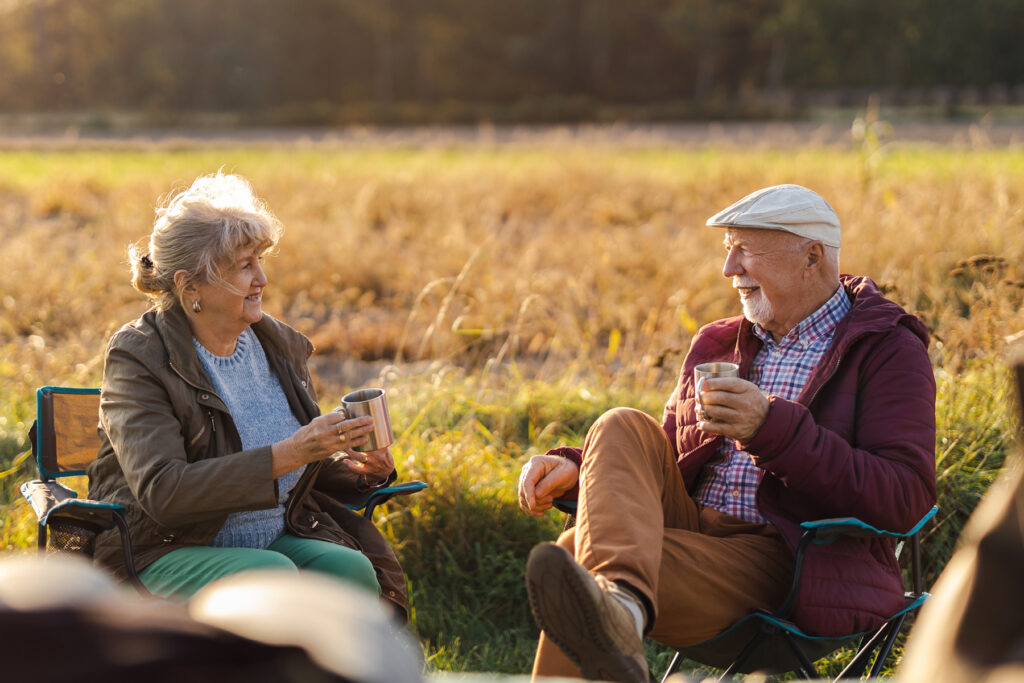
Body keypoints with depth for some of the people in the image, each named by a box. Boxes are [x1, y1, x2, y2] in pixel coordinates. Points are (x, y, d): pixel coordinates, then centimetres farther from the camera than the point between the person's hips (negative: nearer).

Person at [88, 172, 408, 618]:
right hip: (166, 551, -5)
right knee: (273, 574, -34)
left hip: (278, 539, 5)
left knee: (350, 567, -26)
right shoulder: (138, 359, -10)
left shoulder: (278, 345, 8)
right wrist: (287, 455, -28)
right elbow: (161, 492, -24)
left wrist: (360, 470, -4)